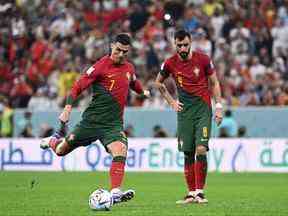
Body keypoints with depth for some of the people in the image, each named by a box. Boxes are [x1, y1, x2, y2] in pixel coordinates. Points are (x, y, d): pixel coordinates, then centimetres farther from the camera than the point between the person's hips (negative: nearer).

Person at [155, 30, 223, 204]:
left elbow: (214, 83, 6)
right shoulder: (170, 64, 0)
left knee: (201, 149, -15)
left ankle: (200, 191, -8)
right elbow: (158, 83, 18)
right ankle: (192, 193, 10)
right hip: (184, 111, 2)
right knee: (188, 154, 2)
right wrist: (171, 102, 10)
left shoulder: (203, 59, -4)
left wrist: (219, 106, 0)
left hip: (203, 108, -2)